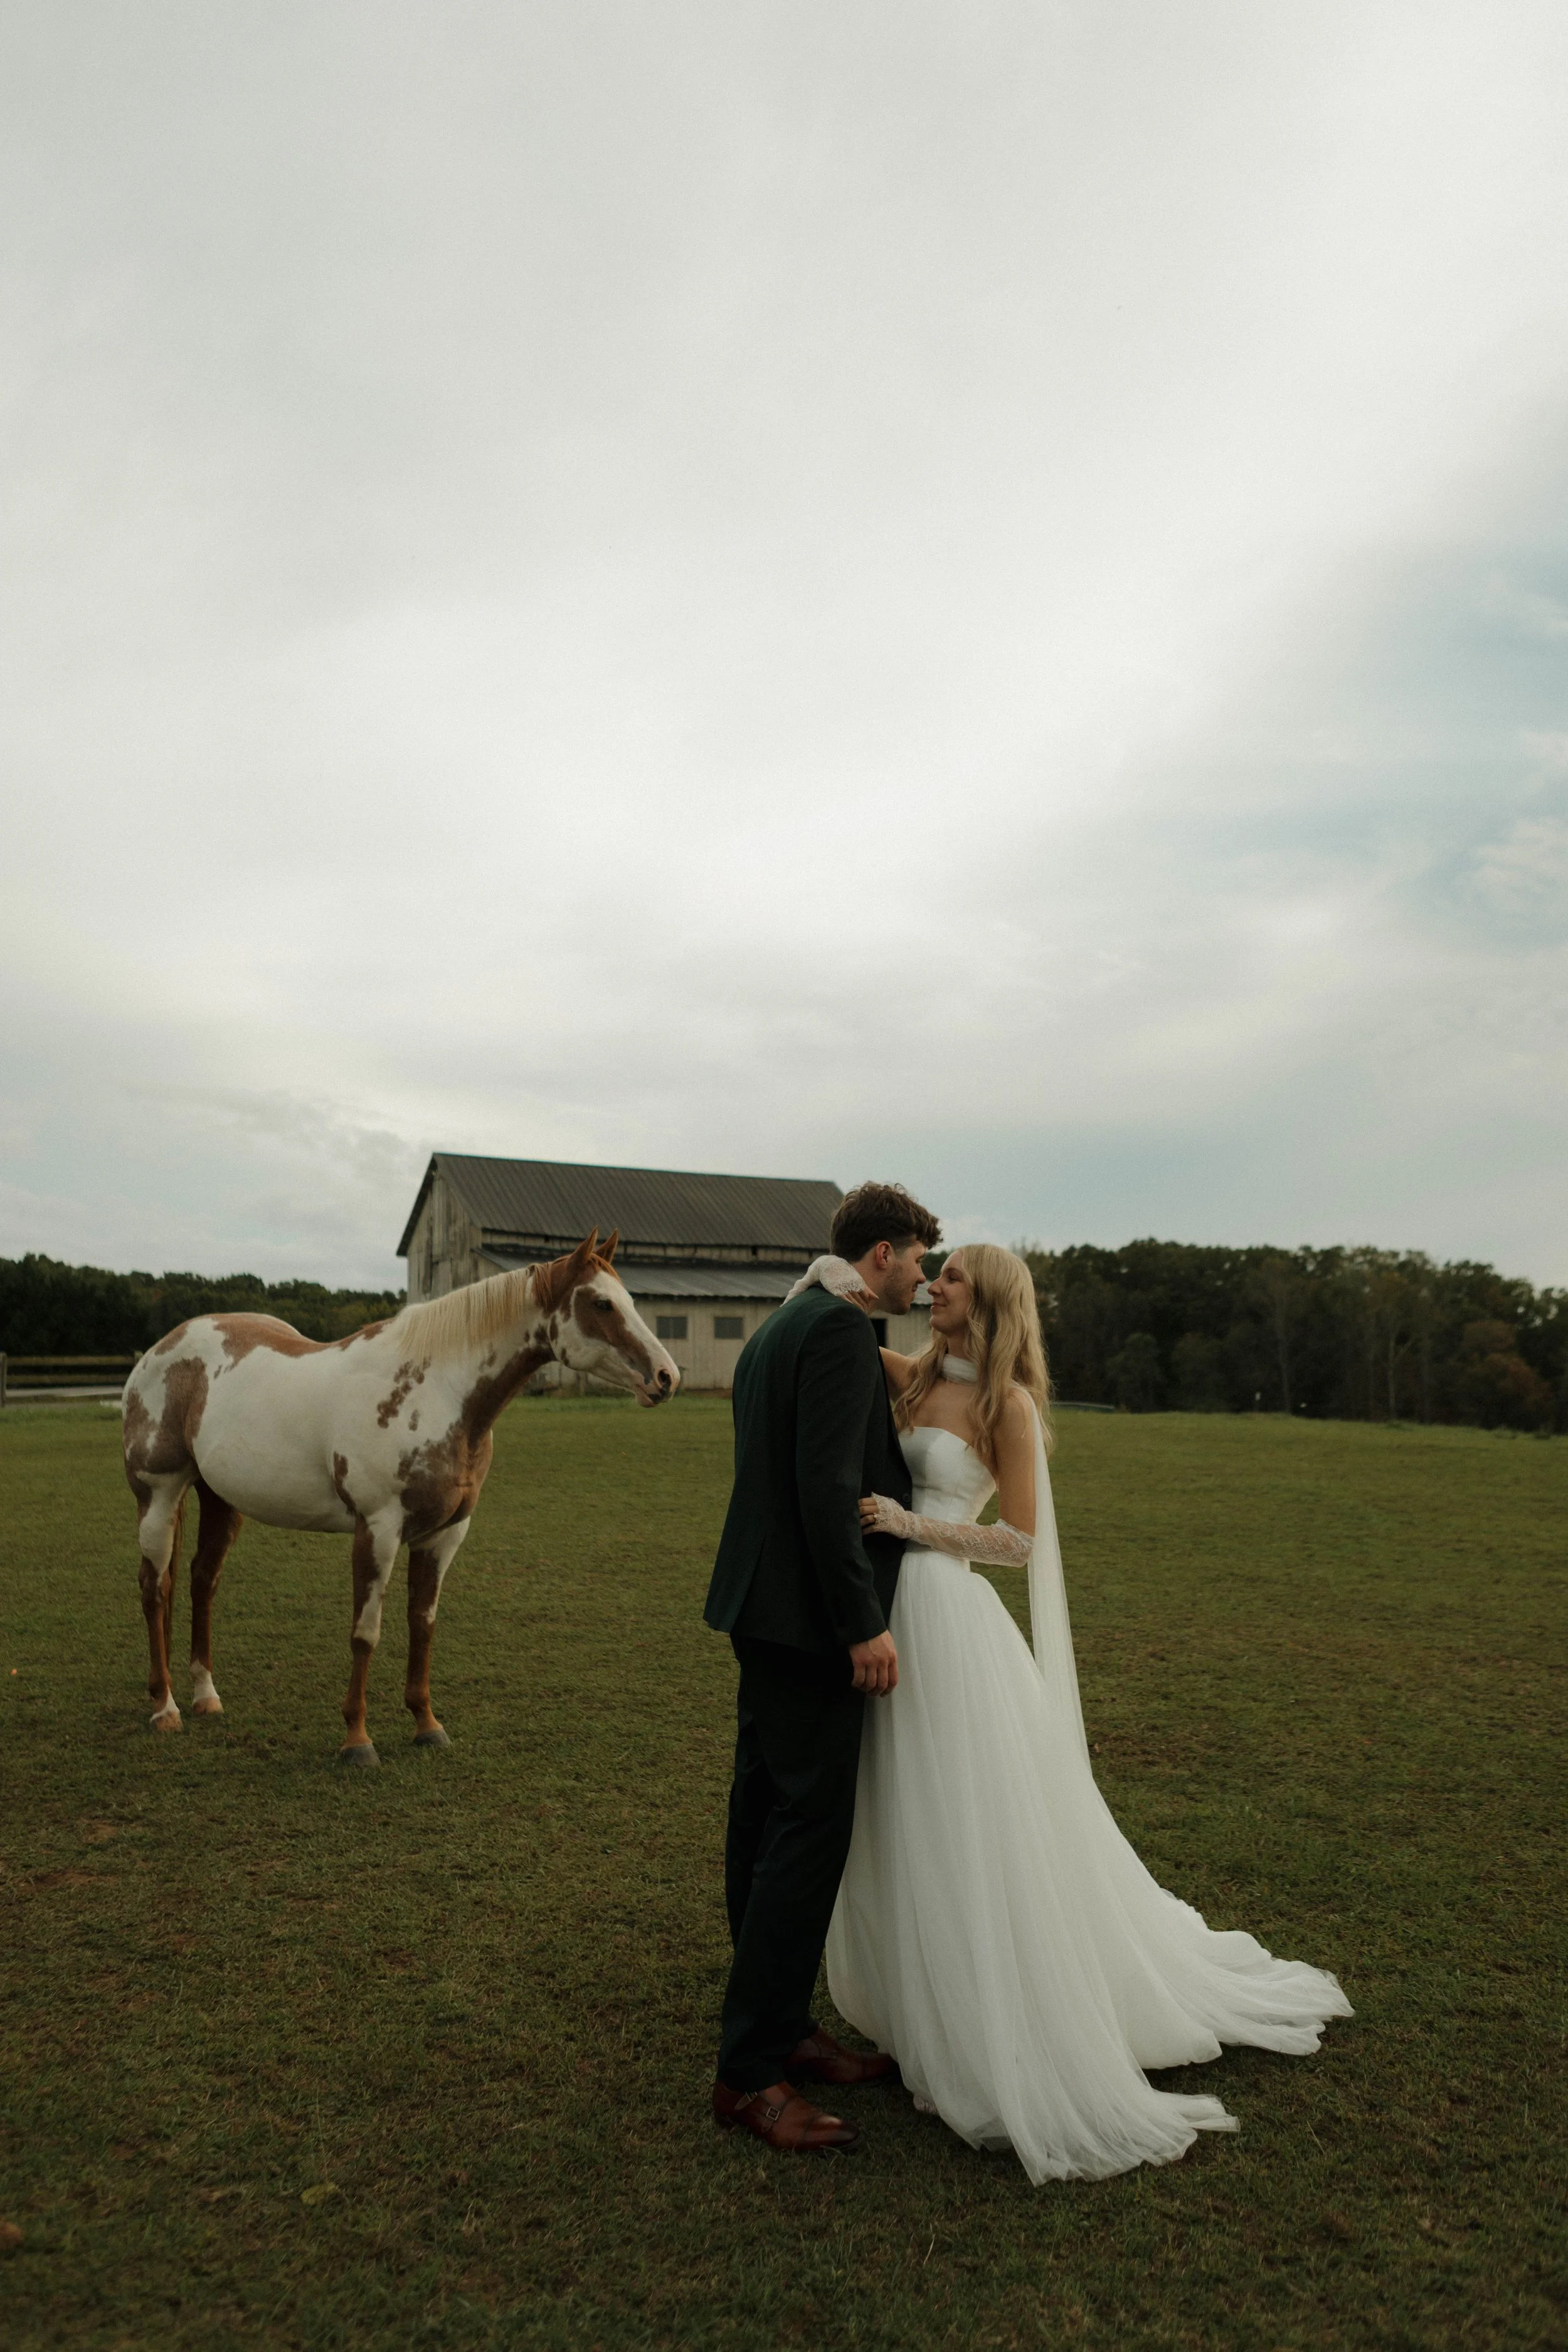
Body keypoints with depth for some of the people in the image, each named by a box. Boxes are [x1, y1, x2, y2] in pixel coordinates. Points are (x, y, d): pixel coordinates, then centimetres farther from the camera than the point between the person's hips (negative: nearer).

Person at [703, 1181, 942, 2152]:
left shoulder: (778, 1328, 16)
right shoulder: (841, 1329, -16)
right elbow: (828, 1487, -23)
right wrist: (863, 1626, -21)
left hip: (767, 1610, 11)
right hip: (810, 1618, -11)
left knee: (769, 1824, 16)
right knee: (810, 1833, -3)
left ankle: (780, 2027, 29)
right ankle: (752, 2071, 7)